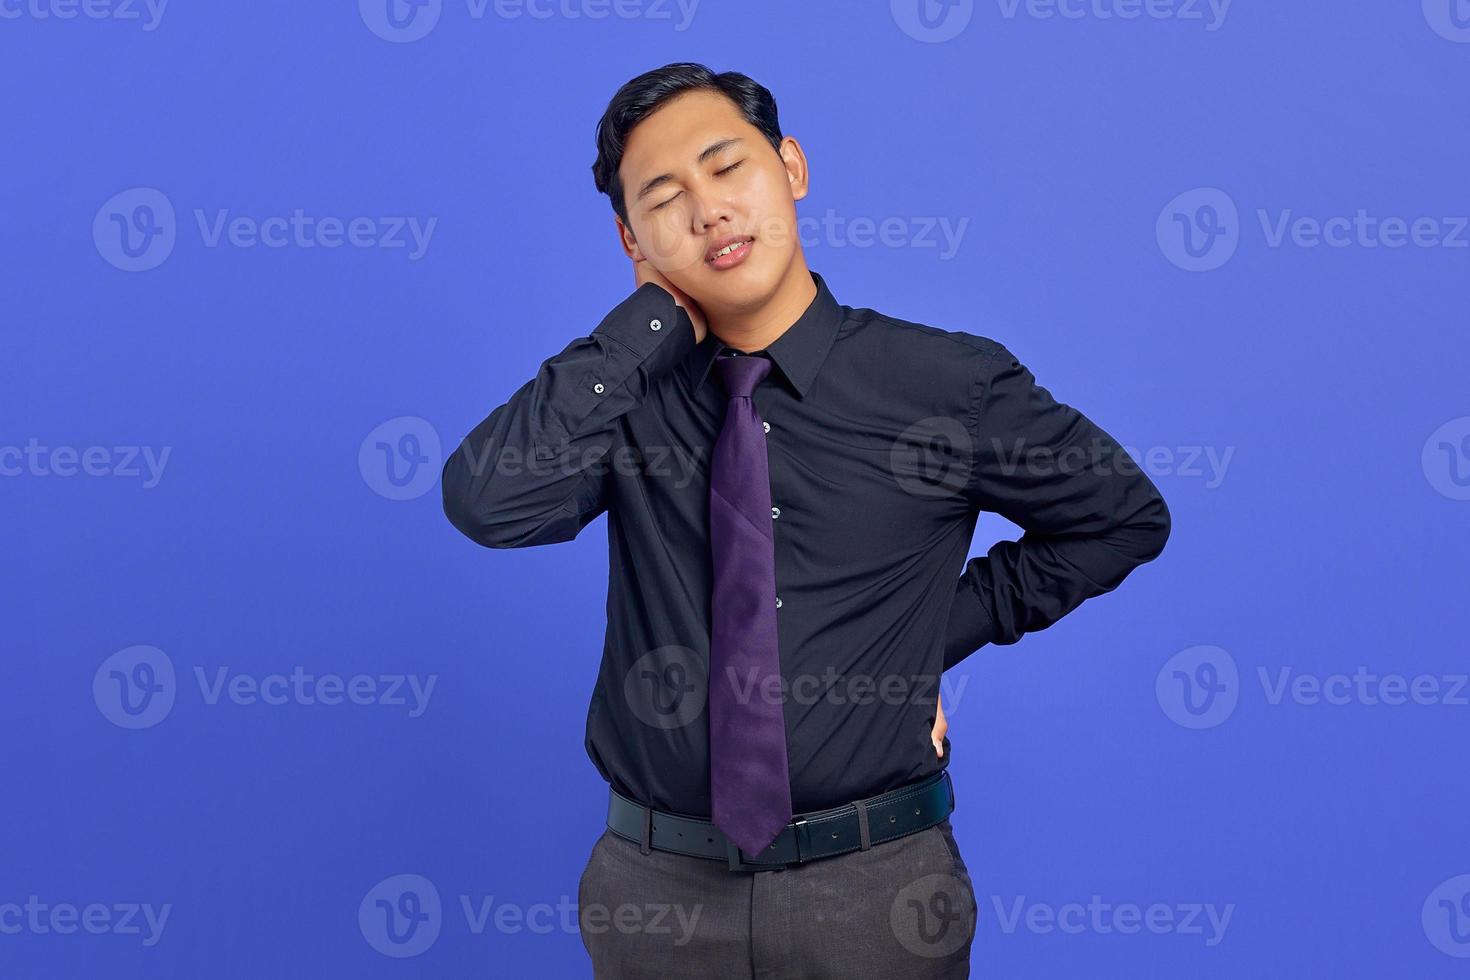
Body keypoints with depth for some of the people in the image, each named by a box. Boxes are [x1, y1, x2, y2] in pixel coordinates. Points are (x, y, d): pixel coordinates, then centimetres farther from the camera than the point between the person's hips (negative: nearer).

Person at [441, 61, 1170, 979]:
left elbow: (1124, 514, 6)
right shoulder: (629, 394, -3)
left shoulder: (948, 382, -6)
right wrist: (655, 320, -17)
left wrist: (953, 626, 0)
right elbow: (486, 501, -22)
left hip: (874, 883, -1)